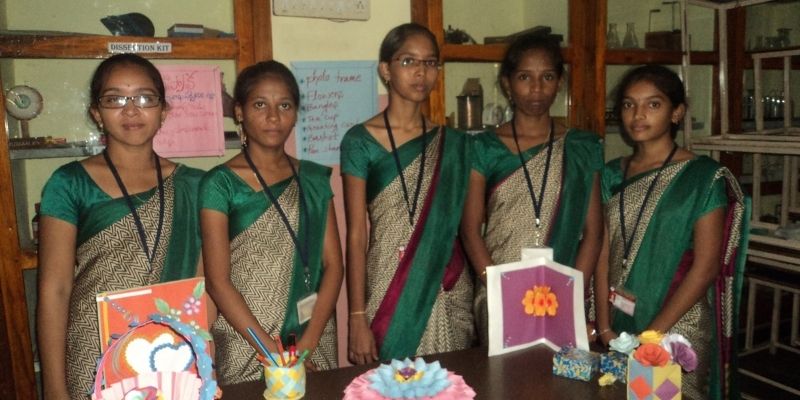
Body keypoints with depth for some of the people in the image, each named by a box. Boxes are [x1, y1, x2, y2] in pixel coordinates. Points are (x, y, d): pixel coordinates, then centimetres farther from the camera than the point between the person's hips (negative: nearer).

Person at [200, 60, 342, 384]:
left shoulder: (314, 179, 4)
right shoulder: (221, 184, -7)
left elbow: (333, 264, 0)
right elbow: (218, 282, -10)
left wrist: (307, 343, -11)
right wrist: (274, 353, -13)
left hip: (315, 341, 3)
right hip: (247, 347, -3)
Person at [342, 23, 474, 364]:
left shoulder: (453, 143, 6)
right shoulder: (361, 141, -5)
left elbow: (464, 226, 10)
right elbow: (356, 235, -6)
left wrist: (482, 293, 4)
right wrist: (357, 318, -9)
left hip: (449, 293, 3)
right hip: (388, 289, -3)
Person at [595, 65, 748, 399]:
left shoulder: (705, 177, -8)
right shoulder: (612, 175, 5)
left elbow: (705, 268, -12)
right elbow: (604, 254, 2)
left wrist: (651, 334, -15)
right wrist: (604, 326, -6)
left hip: (677, 329, -4)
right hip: (619, 325, 4)